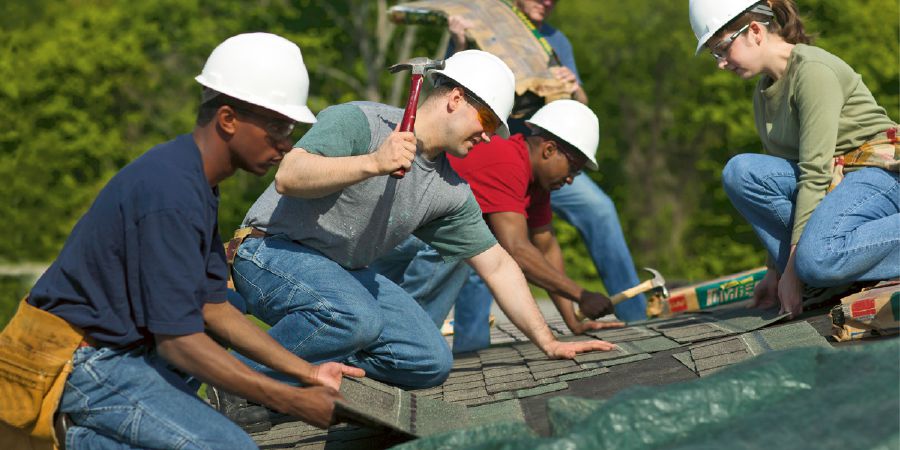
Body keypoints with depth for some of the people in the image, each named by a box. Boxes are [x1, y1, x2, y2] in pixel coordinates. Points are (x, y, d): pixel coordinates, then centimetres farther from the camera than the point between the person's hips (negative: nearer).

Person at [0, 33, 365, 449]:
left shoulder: (195, 181, 9)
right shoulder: (172, 195, -23)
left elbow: (212, 307, 11)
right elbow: (178, 341, -24)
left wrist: (307, 372, 4)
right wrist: (294, 403, -22)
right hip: (83, 365, -10)